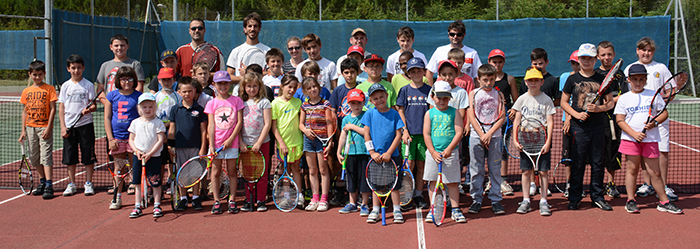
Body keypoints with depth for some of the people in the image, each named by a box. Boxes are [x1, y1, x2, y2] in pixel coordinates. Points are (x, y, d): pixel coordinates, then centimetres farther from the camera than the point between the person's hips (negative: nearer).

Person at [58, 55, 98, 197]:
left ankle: (88, 183, 10)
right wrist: (63, 127, 0)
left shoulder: (88, 85, 1)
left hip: (85, 125, -2)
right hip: (69, 126, 2)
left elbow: (94, 106, 0)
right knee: (70, 157, 6)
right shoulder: (65, 86, 7)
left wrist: (89, 109, -24)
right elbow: (61, 107, 8)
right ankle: (71, 184, 16)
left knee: (88, 156, 0)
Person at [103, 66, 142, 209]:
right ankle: (117, 198, 14)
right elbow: (107, 118, 8)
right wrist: (110, 138, 0)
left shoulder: (138, 96, 2)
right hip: (117, 137, 2)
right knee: (118, 167, 7)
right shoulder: (112, 96, 7)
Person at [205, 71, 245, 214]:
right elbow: (211, 126, 1)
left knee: (232, 172, 5)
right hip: (216, 143, 1)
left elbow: (239, 122, -1)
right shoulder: (212, 103, 4)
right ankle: (216, 201, 10)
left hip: (231, 143, -1)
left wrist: (230, 139, -10)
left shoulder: (236, 101, 2)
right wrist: (211, 146, -7)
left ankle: (232, 201, 13)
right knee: (216, 171, 4)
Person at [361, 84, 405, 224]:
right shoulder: (369, 114, 0)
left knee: (394, 184, 5)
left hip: (392, 155, -1)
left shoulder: (394, 114, -2)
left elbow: (398, 135, -4)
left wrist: (389, 153, -11)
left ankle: (397, 211, 14)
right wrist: (372, 152, -8)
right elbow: (367, 135, 0)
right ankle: (375, 211, 18)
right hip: (375, 155, 1)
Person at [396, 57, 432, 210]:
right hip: (409, 133, -1)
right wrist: (405, 130, -5)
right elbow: (400, 111, 4)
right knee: (409, 164, -4)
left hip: (424, 132, 1)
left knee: (421, 165, 5)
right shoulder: (404, 90, 5)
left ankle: (418, 195, 14)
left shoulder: (429, 90, 6)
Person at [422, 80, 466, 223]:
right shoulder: (429, 113, 5)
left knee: (452, 182, 4)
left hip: (451, 153, -1)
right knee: (433, 181, 6)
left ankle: (455, 210, 13)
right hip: (433, 152, 1)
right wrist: (433, 152, -10)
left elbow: (459, 132, -5)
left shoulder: (454, 112, 2)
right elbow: (426, 134, 1)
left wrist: (449, 149, -16)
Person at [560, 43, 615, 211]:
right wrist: (576, 114, -10)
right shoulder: (572, 79, 5)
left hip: (598, 127, 1)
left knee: (598, 163, 5)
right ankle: (574, 198, 10)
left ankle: (598, 197, 15)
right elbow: (563, 102, 6)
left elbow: (610, 102, 10)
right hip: (579, 127, -1)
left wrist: (598, 108, -11)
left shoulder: (602, 80, 7)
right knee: (577, 164, 1)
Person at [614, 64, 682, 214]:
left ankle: (664, 202, 11)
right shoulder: (624, 98, 4)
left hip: (650, 140, 0)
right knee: (632, 169, 3)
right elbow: (620, 120, -2)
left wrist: (655, 122, -13)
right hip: (630, 139, 0)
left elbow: (664, 113, 8)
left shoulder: (654, 95, 6)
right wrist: (635, 134, -14)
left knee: (655, 172, 2)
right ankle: (630, 200, 12)